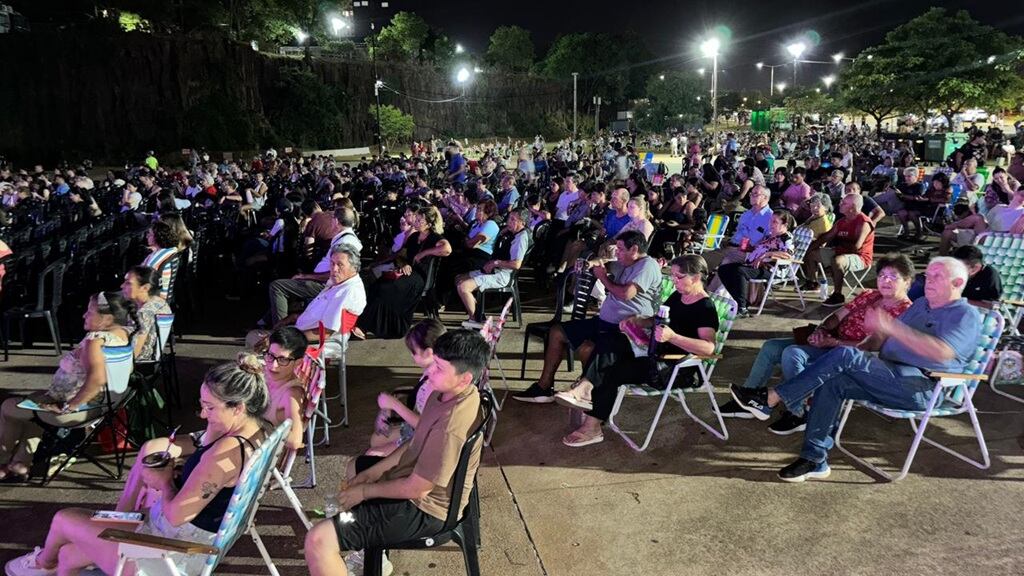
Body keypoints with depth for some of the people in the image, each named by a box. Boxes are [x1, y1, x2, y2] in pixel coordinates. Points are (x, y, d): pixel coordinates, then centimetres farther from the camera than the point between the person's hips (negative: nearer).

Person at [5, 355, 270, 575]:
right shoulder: (256, 431, -5)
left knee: (63, 519, 15)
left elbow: (176, 515, -28)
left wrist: (164, 483, -9)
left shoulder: (226, 452, -33)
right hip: (196, 543, 8)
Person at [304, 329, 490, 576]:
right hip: (418, 482, 10)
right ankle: (371, 552, 37)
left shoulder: (451, 426, -35)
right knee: (355, 467, 33)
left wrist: (365, 490, -10)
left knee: (317, 541, -17)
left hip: (424, 509, -10)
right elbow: (415, 444, 9)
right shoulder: (448, 393, -5)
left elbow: (415, 489, -25)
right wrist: (371, 473, 3)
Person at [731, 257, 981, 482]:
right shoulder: (920, 305, 25)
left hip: (918, 388, -8)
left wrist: (891, 326, -27)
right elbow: (883, 339, 25)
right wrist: (859, 352, 3)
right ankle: (815, 460, -15)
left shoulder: (965, 315, -2)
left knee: (844, 356, -26)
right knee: (832, 381, -19)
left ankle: (769, 399, -25)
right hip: (889, 380, 8)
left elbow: (942, 352, -22)